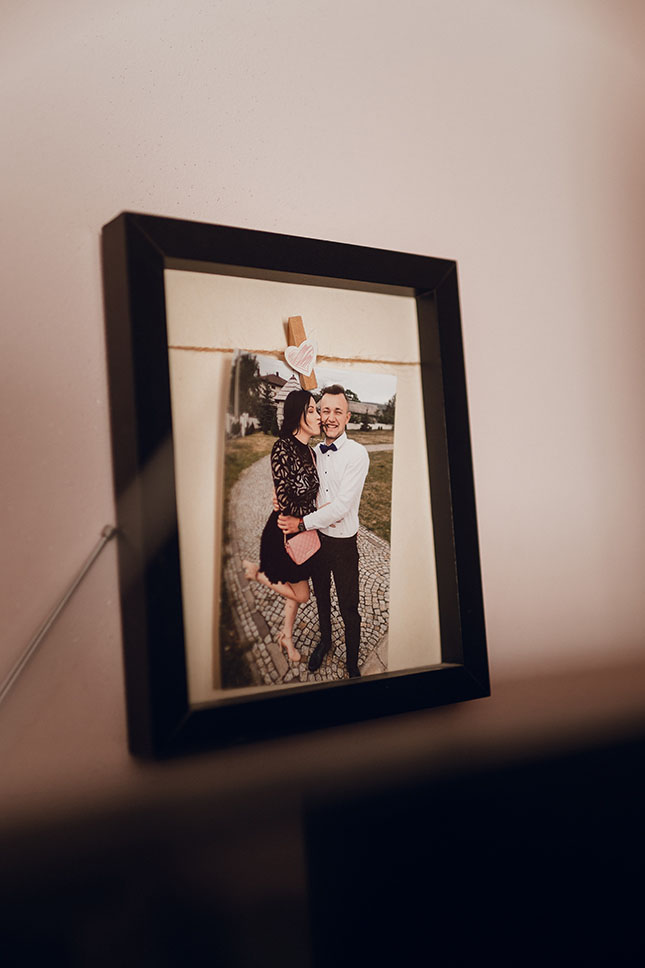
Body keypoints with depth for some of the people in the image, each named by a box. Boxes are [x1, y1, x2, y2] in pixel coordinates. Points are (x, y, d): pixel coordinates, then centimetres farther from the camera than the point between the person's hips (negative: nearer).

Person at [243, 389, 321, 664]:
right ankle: (257, 572, 25)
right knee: (301, 593, 6)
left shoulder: (309, 451, 2)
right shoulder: (283, 448, -24)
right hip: (283, 532, -8)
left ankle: (287, 637, 40)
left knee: (296, 589, 20)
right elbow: (284, 502, -24)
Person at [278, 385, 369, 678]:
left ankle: (352, 662, 25)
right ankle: (325, 640, 48)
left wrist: (302, 523, -18)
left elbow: (341, 506, -23)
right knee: (321, 595, 25)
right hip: (316, 537, 5)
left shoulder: (357, 454, -17)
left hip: (343, 542, -5)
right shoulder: (314, 453, 1)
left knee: (348, 607, 6)